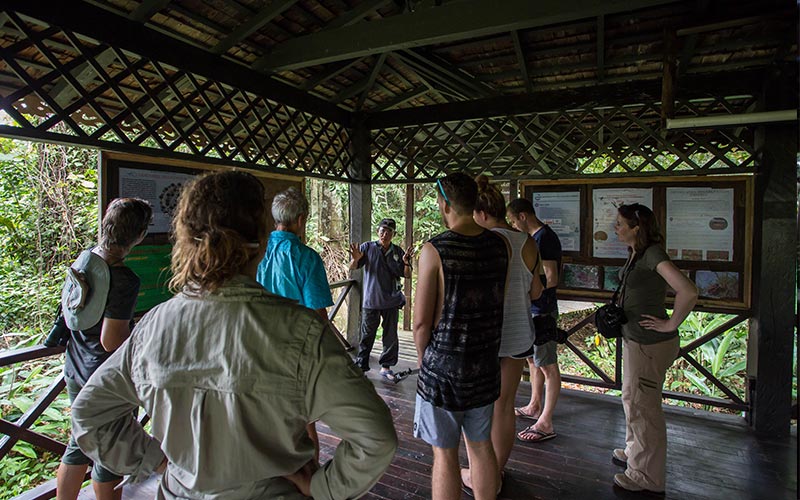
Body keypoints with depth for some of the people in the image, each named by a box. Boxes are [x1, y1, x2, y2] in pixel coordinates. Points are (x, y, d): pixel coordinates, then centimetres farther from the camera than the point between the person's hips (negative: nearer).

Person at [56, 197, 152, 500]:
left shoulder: (83, 260, -1)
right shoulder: (124, 280, -26)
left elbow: (67, 314, 13)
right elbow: (111, 342, -25)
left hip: (75, 373, 8)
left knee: (79, 444, 24)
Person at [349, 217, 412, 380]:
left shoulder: (398, 251, 4)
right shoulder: (367, 247, -3)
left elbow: (407, 275, 5)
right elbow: (352, 267, -8)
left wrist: (406, 262, -16)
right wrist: (356, 258, -31)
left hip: (392, 301, 3)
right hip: (371, 300, -3)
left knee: (391, 336, 10)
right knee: (367, 336, 4)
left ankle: (386, 366, 24)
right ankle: (361, 366, 17)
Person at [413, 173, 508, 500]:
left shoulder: (435, 250, -17)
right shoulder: (500, 245, -1)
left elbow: (421, 321, -14)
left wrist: (423, 359, 1)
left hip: (444, 365, -5)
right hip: (485, 364, 5)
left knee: (445, 454, 10)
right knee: (481, 446, 21)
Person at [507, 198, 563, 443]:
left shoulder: (544, 238, -18)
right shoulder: (536, 237, 13)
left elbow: (551, 279, -22)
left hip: (542, 310, -11)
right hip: (532, 308, 11)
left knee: (547, 365, -2)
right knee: (532, 359, 20)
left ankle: (545, 424, 6)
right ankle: (535, 407, 35)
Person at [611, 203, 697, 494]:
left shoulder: (653, 254, -20)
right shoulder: (636, 254, 8)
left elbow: (688, 291, -31)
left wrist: (671, 324, -21)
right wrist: (618, 308, 12)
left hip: (651, 343, -9)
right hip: (634, 339, 9)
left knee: (643, 406, 4)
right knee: (632, 399, 23)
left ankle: (647, 478, 21)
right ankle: (636, 452, 43)